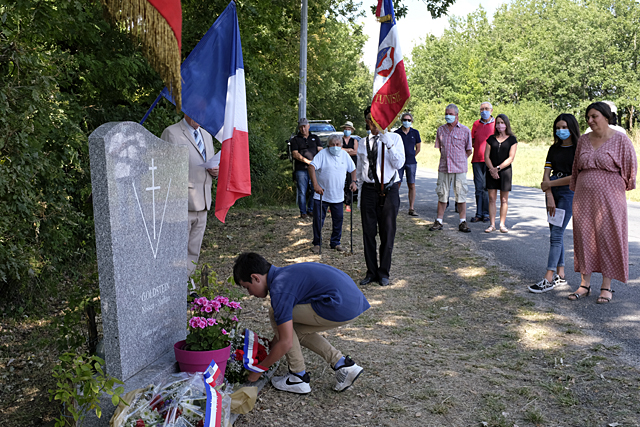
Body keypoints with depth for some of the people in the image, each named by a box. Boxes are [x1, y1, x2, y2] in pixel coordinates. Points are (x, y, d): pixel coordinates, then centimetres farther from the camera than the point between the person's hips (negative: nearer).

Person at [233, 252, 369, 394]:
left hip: (341, 307, -10)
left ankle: (299, 377, 8)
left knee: (275, 314, 1)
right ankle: (343, 365, 15)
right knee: (295, 330, 21)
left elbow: (286, 343, -11)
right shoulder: (283, 273, 18)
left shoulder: (279, 289, -12)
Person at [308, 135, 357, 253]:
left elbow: (353, 169, 17)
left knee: (338, 220, 9)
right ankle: (317, 243, 15)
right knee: (318, 220, 1)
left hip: (338, 196, 4)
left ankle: (335, 243, 24)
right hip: (321, 195, -4)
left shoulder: (344, 155, 7)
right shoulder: (322, 154, -8)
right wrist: (315, 185, -27)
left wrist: (353, 182, -1)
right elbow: (311, 166, -19)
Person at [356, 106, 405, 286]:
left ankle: (383, 273, 19)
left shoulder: (394, 138, 1)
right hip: (368, 191, 3)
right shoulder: (363, 143, 10)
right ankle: (371, 272, 19)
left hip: (388, 191, -2)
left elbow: (399, 164, -12)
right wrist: (357, 188, 17)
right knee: (368, 233, 6)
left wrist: (388, 143, -21)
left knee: (387, 234, 4)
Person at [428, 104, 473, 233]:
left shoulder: (465, 130, 2)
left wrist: (457, 160, 5)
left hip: (459, 169, -2)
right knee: (442, 195, 5)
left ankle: (463, 222, 7)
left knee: (461, 196, 0)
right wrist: (445, 159, 11)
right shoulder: (440, 130, 10)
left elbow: (468, 151, 7)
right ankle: (439, 221, 12)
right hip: (443, 168, 3)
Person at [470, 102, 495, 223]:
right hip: (477, 160, 3)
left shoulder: (496, 124, 4)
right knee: (479, 187, 4)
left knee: (487, 187, -1)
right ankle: (479, 214, 8)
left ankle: (486, 213, 7)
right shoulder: (476, 124, 14)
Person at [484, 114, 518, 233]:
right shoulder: (491, 138, 9)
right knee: (492, 198, 0)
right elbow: (486, 156, 3)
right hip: (491, 171, 2)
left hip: (505, 171, -2)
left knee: (504, 199, 3)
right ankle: (492, 224, 5)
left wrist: (498, 168, -14)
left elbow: (511, 158, -5)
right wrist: (492, 169, -12)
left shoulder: (512, 139, 2)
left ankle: (502, 224, 10)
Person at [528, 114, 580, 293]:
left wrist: (550, 184, -6)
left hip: (569, 192, -6)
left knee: (556, 234, -11)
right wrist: (549, 197, -6)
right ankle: (560, 275, 15)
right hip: (553, 192, 7)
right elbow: (546, 174, 6)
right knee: (555, 233, 8)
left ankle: (548, 278, -12)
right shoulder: (554, 149, 13)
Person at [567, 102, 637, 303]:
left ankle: (606, 287, 12)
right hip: (584, 197, 4)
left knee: (608, 239, 2)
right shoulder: (583, 140, 9)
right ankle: (585, 284, 15)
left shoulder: (620, 140, -5)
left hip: (609, 198, -4)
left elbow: (630, 167, 0)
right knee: (584, 237, 5)